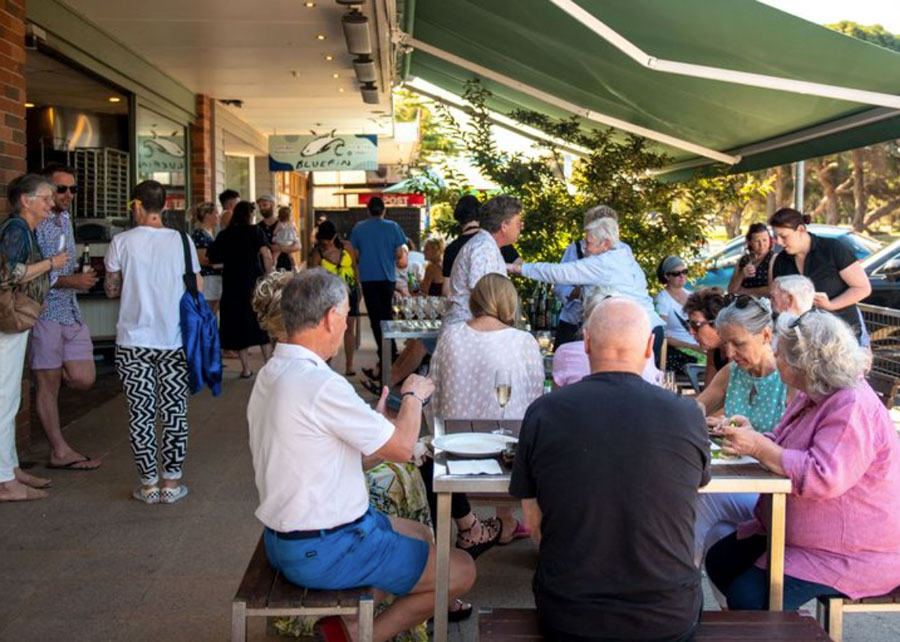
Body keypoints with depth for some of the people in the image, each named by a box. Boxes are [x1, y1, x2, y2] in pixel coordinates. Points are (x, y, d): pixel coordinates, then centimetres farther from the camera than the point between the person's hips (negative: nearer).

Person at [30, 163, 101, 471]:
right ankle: (59, 450, 12)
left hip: (71, 310, 8)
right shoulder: (32, 224, -13)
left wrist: (82, 274, 5)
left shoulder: (66, 219, 13)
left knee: (84, 379, 2)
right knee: (48, 382, 4)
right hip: (45, 311, -7)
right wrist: (72, 280, -20)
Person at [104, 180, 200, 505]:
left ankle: (148, 484, 12)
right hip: (175, 340, 1)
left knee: (141, 412, 7)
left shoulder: (122, 242, -4)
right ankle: (171, 482, 12)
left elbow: (111, 289, 4)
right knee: (174, 410, 9)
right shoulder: (181, 241, -2)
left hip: (133, 342, -1)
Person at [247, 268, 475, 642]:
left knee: (421, 534, 25)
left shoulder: (270, 374, 4)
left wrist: (376, 422, 11)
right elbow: (402, 447, -16)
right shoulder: (321, 385, -26)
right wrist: (414, 395, 1)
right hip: (324, 552, -10)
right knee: (461, 571, 2)